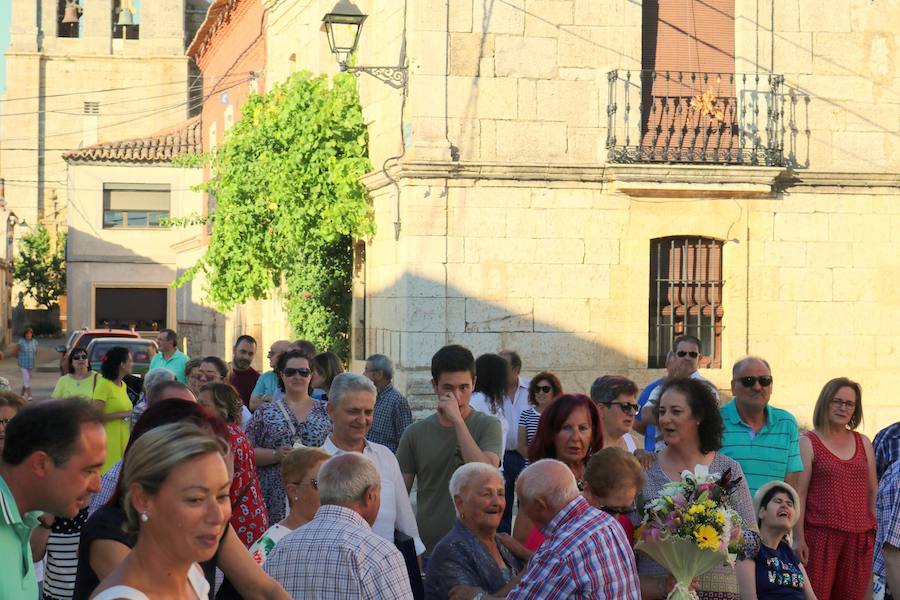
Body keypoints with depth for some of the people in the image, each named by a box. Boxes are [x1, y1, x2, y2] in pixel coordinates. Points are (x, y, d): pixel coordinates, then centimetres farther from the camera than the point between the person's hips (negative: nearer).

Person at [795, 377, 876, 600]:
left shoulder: (863, 443, 16)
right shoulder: (808, 443, 1)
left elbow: (873, 491, 17)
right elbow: (799, 493, -4)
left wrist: (878, 532, 10)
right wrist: (799, 537, -11)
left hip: (859, 537, 4)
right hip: (820, 535, -4)